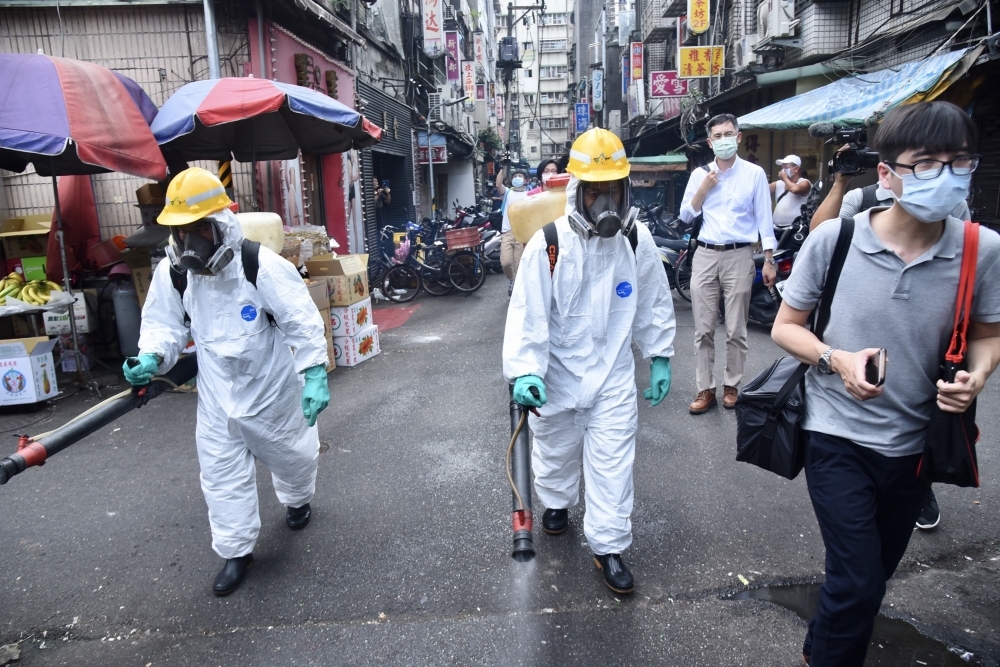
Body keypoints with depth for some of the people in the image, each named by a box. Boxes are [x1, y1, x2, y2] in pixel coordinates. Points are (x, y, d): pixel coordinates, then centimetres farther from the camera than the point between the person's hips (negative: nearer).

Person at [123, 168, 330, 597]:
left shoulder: (262, 267, -25)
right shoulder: (171, 273, -10)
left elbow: (303, 322, -22)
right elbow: (165, 324, 0)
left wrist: (314, 376, -27)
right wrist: (152, 358, -21)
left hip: (272, 387, -3)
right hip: (217, 393, 3)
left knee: (291, 455, 20)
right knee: (221, 474, 8)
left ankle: (297, 500, 53)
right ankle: (237, 551, 26)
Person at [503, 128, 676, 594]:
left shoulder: (637, 241, -6)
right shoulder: (548, 243, -17)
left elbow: (654, 304, 6)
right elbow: (527, 312, -19)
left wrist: (660, 358, 9)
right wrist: (524, 371, -27)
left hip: (613, 375, 1)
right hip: (557, 373, -1)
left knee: (613, 461, 3)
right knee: (556, 447, 21)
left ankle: (608, 546, 19)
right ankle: (556, 502, 50)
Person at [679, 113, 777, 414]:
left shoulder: (755, 173, 2)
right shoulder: (700, 174, 8)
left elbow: (764, 218, 1)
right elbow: (686, 216, 8)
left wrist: (769, 259, -4)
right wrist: (704, 188, -6)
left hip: (739, 256, -2)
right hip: (705, 255, 2)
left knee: (736, 330, 4)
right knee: (703, 329, 3)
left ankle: (731, 386, 17)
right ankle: (705, 389, 11)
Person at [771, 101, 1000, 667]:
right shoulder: (833, 238, -15)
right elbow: (785, 326, -5)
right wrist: (837, 358, -24)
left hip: (914, 441, 4)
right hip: (839, 435, -3)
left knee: (877, 574, 22)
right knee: (858, 581, -7)